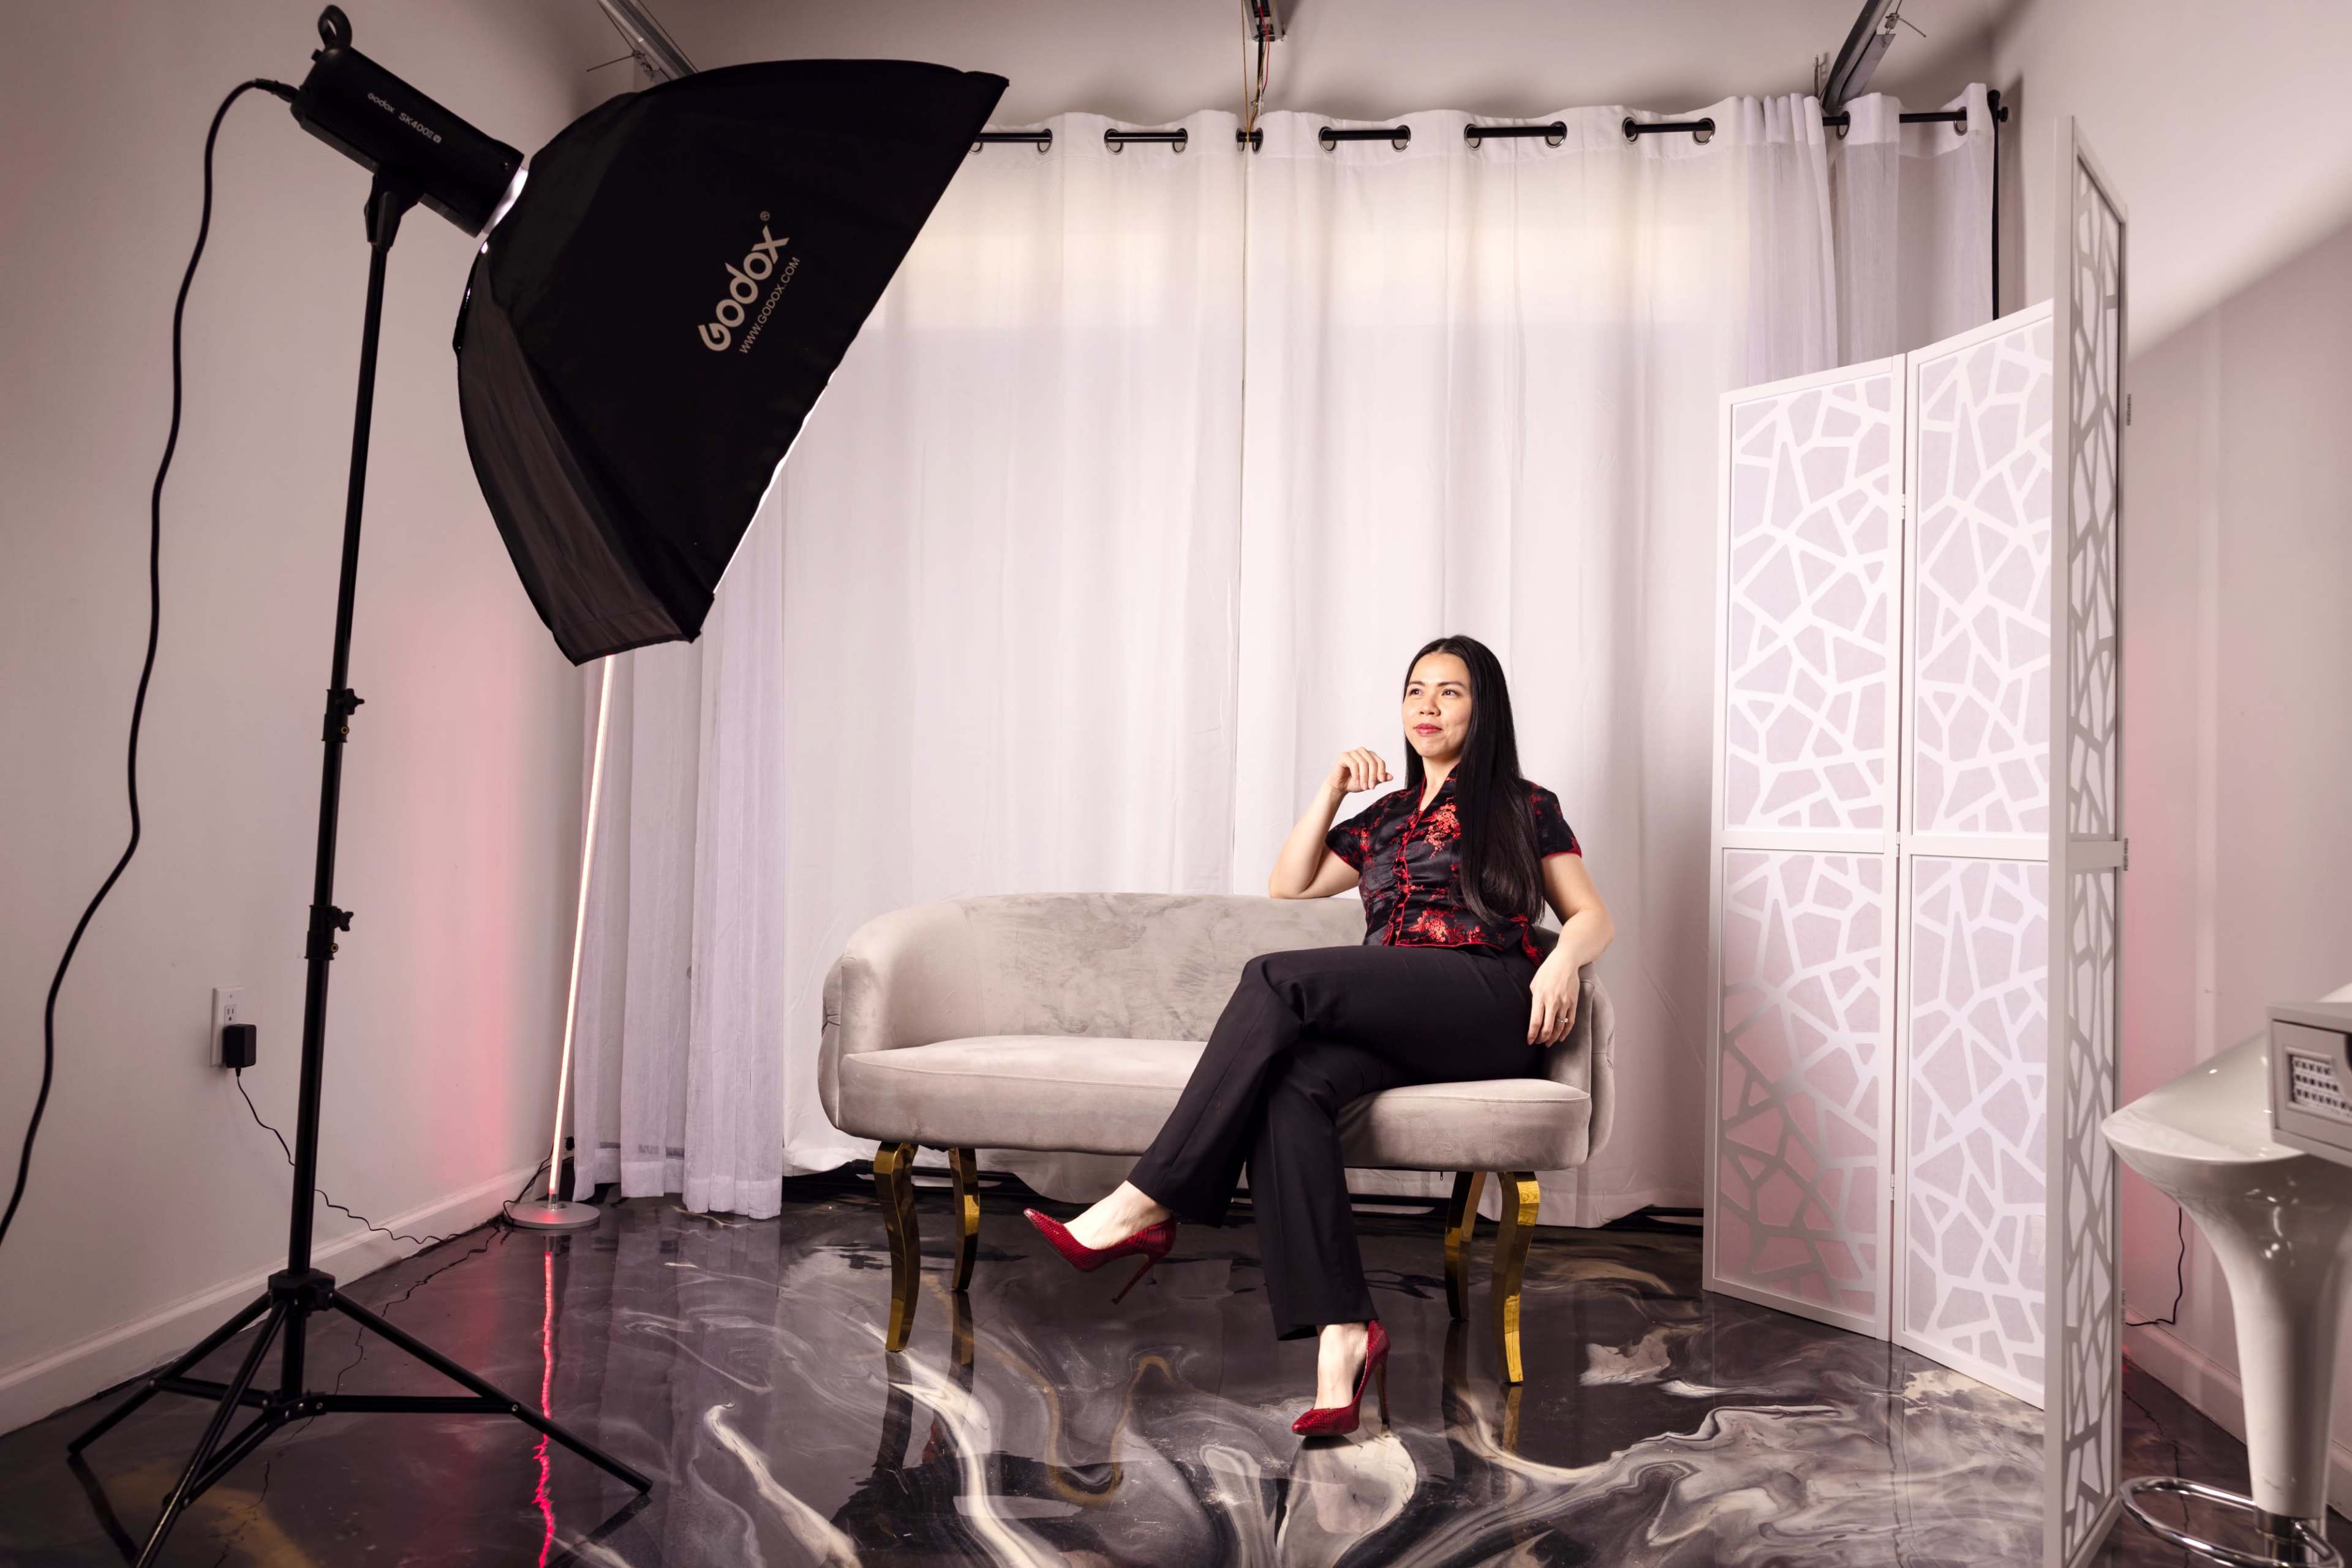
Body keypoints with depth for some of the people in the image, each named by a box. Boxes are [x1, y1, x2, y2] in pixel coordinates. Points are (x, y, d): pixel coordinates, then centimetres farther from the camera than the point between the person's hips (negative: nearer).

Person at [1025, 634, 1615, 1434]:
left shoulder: (1524, 807, 19)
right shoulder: (1385, 819, 32)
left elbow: (1592, 915, 14)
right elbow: (1288, 885, 27)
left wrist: (1563, 960, -9)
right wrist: (1333, 785, 18)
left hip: (1490, 1008, -4)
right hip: (1392, 1029, 5)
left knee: (1277, 977, -28)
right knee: (1287, 1090, -32)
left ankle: (1145, 1206, -30)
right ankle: (1343, 1331, -38)